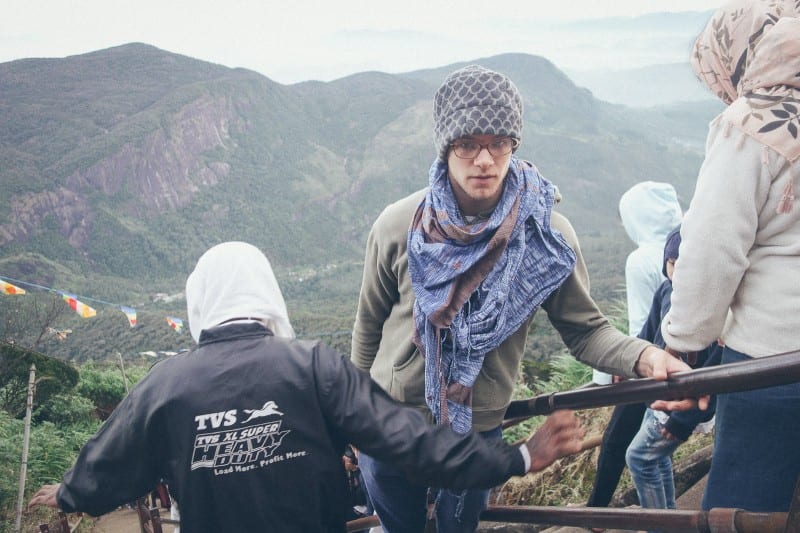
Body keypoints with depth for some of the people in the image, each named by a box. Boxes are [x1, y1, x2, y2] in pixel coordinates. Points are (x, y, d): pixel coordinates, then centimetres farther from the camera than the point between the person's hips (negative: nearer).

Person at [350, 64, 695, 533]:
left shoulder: (547, 234, -18)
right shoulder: (397, 227, -17)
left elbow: (586, 330, -10)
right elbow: (369, 327, -4)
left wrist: (643, 356, -30)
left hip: (479, 428, 0)